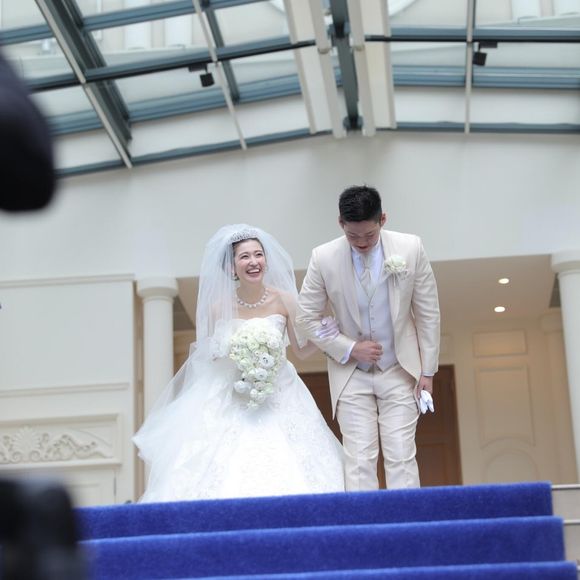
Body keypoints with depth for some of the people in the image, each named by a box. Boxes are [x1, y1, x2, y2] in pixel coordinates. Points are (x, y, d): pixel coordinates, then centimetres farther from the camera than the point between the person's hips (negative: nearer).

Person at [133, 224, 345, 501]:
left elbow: (302, 349, 3)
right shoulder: (219, 307, -5)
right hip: (229, 403, 0)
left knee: (283, 478, -5)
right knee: (225, 477, -7)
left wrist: (331, 331, -12)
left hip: (279, 403, 1)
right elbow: (208, 356, 6)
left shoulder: (283, 300, -4)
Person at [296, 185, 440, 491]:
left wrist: (427, 371, -1)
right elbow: (306, 319, -2)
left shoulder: (410, 248, -11)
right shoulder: (323, 258, -13)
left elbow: (428, 314, -2)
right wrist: (350, 349, -11)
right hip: (352, 374, 0)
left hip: (400, 371, 0)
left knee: (401, 458, -2)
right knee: (360, 461, -4)